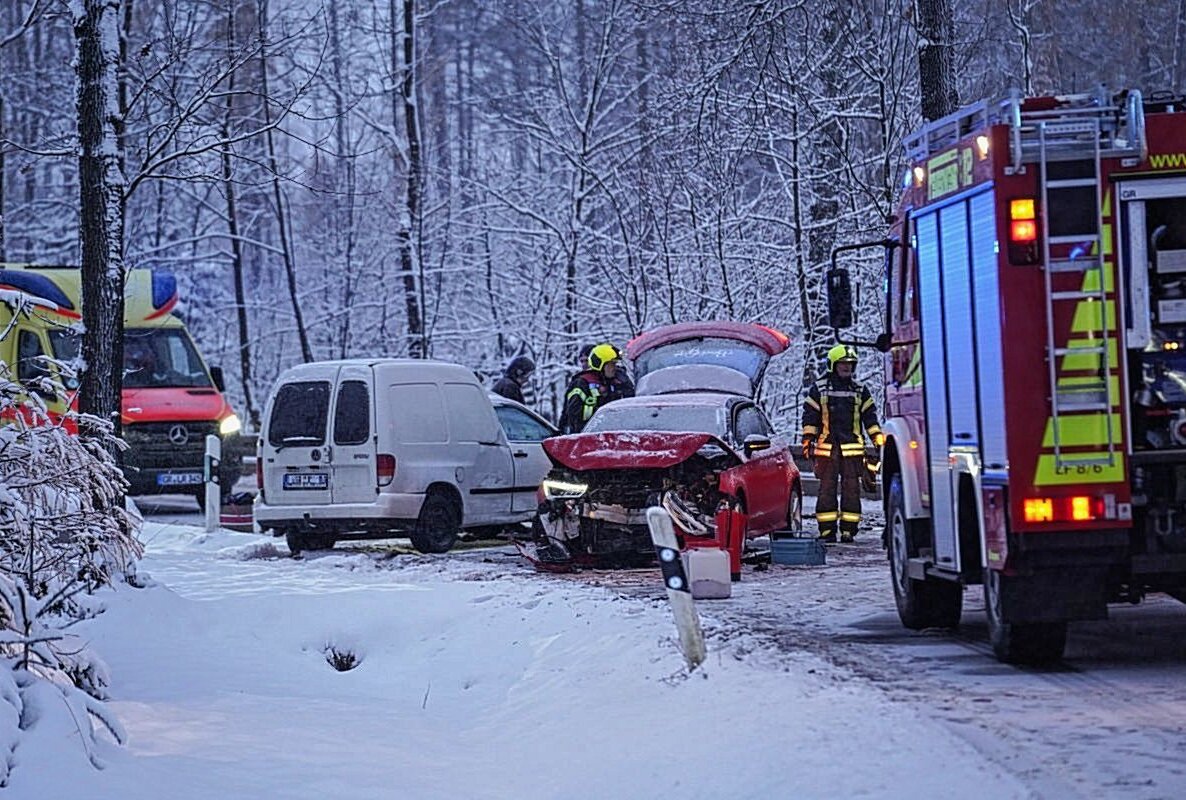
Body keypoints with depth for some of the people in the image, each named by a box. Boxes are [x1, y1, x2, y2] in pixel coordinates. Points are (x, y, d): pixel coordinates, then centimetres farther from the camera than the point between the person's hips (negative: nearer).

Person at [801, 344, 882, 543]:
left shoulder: (860, 391, 14)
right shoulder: (819, 389, 8)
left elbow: (870, 417, 16)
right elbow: (810, 417, 7)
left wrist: (878, 440, 7)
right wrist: (808, 441, 0)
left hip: (852, 448, 2)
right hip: (827, 446, -2)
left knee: (852, 488, -1)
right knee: (827, 488, -3)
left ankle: (848, 530, 2)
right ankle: (827, 530, 0)